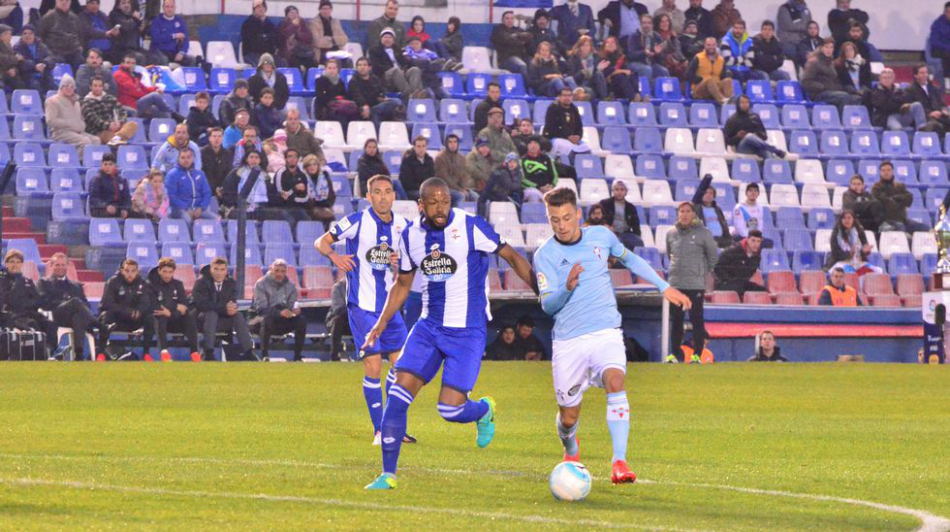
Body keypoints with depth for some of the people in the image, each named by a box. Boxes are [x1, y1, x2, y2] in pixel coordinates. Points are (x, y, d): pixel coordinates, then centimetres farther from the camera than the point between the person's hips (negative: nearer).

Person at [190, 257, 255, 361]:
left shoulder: (230, 282, 1)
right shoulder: (202, 282, -14)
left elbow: (232, 302, -6)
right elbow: (202, 304, -26)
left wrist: (231, 307, -33)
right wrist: (224, 308, -34)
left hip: (222, 320, 4)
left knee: (238, 315, -19)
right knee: (211, 313, -35)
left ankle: (248, 352, -24)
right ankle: (208, 353, -41)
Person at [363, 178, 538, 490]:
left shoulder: (471, 227, -12)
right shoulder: (411, 235, 3)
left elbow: (512, 257, -6)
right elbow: (403, 284, 17)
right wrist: (380, 326, 11)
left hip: (467, 331, -4)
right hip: (429, 327, 5)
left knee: (451, 409, -12)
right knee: (398, 395, -9)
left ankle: (484, 411, 25)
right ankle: (388, 474, -2)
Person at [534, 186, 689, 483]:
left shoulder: (601, 236, 2)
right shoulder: (545, 255, -5)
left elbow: (629, 259, 23)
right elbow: (547, 305, -11)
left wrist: (664, 287, 22)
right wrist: (567, 287, -31)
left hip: (605, 333, 0)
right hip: (568, 340, 0)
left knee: (615, 381, -30)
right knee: (568, 417, 4)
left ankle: (619, 462, -32)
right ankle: (571, 450, 42)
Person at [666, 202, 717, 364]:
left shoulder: (703, 233, -4)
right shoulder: (671, 234, 7)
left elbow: (713, 256, 6)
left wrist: (704, 272, 9)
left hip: (696, 284, -4)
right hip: (675, 283, 4)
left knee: (697, 320, -3)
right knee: (675, 321, 6)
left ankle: (697, 354, 0)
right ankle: (675, 353, 14)